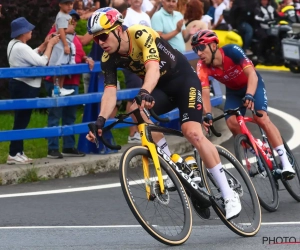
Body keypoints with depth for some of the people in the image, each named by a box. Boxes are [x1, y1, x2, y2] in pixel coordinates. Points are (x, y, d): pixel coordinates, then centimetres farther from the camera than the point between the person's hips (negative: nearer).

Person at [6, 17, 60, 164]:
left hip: (21, 86, 11)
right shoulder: (21, 48, -22)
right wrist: (50, 45, -11)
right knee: (21, 120, -7)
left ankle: (18, 152, 18)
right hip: (24, 88, -11)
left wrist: (45, 44, 9)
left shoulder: (14, 44, 10)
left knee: (21, 120, 14)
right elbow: (42, 62, -21)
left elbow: (33, 55, 19)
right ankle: (13, 155, -5)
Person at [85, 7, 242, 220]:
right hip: (161, 88, 6)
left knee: (193, 132, -23)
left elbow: (153, 68, -42)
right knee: (136, 111, -25)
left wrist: (144, 93, -61)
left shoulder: (141, 34, -28)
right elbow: (110, 91, -18)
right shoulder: (109, 58, -11)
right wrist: (101, 120, -37)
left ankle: (229, 195, -17)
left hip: (184, 79, -6)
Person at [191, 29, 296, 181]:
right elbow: (204, 92, -32)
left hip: (252, 84, -4)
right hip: (233, 91, 4)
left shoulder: (232, 51, -34)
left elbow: (252, 74, -42)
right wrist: (208, 115, -48)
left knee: (261, 118, -24)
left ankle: (285, 162, -25)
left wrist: (249, 96, -58)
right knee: (232, 123, -20)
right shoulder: (203, 66, -24)